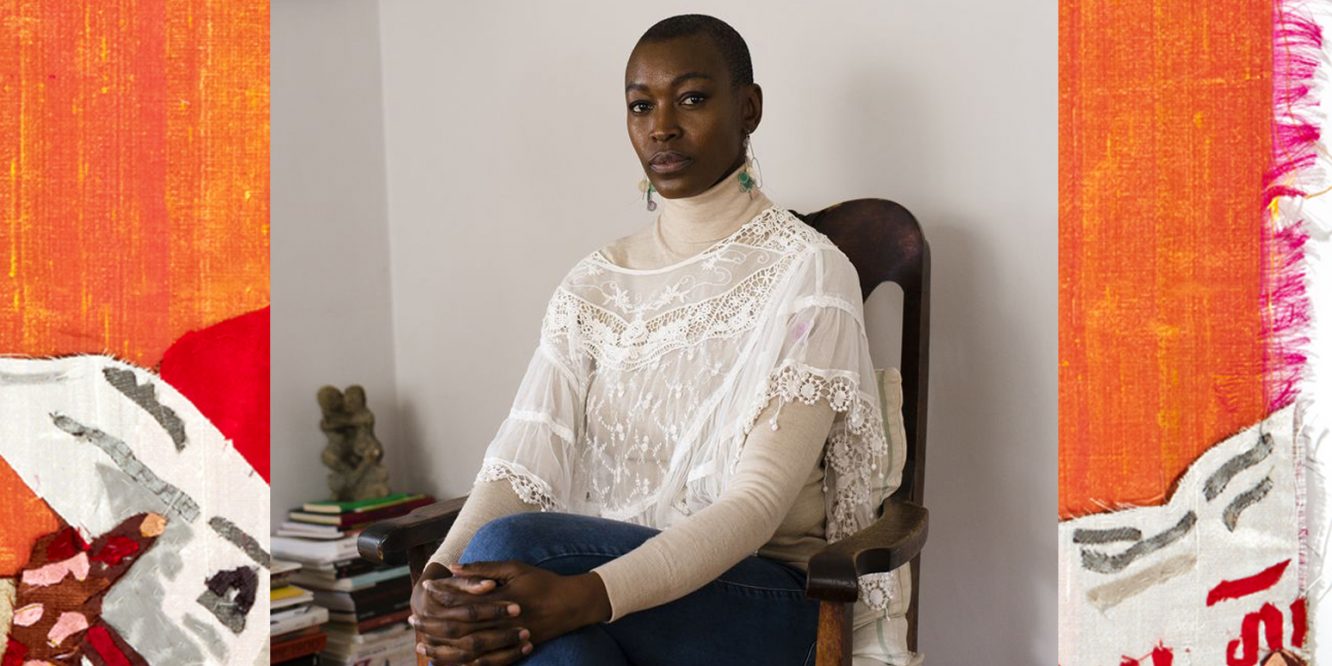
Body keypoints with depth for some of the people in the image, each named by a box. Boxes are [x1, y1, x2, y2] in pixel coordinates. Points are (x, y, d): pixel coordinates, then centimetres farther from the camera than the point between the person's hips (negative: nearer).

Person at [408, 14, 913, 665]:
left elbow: (759, 503, -16)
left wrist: (586, 597, -32)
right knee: (505, 602, -31)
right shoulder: (593, 285, 12)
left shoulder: (808, 273, -5)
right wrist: (439, 574, -23)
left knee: (510, 546, -28)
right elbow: (521, 463, 0)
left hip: (755, 592, -4)